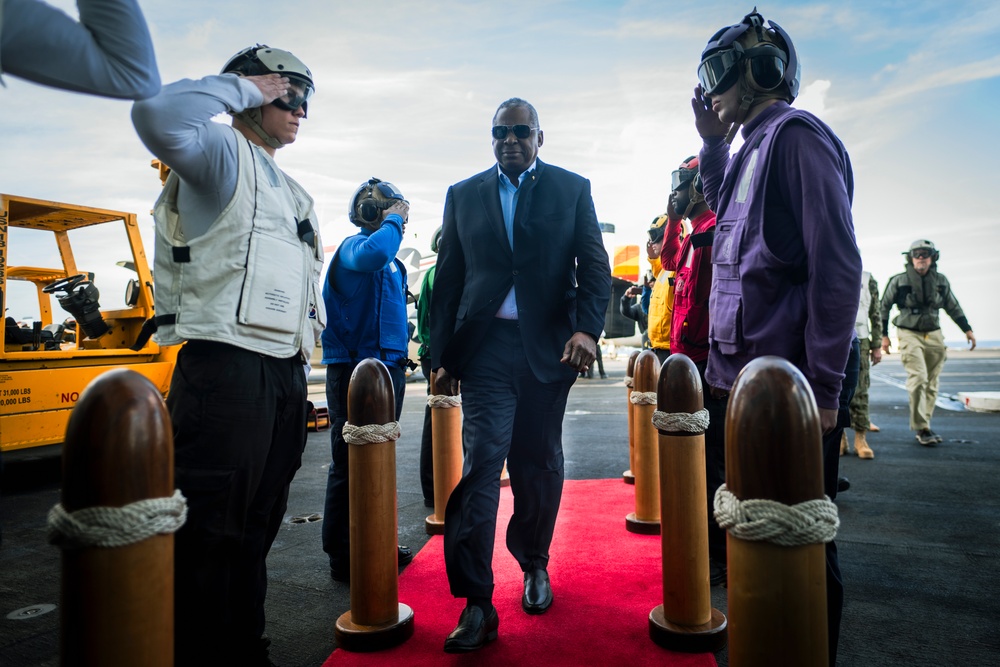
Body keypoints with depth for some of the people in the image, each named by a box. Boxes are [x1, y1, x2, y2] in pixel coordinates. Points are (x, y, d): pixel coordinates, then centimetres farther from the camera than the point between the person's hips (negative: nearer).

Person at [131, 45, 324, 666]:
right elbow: (157, 113, -23)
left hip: (285, 372, 9)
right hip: (226, 366, -8)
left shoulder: (292, 192, 24)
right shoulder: (223, 153, -1)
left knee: (256, 527, 16)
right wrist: (242, 86, -10)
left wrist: (308, 336, 20)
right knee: (210, 533, -3)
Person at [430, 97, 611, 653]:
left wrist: (587, 329, -16)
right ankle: (476, 602, -1)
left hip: (550, 346, 0)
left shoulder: (572, 189, 8)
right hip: (486, 346, 0)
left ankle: (534, 564, 33)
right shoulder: (463, 195, 12)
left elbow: (594, 265, 1)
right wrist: (442, 355, 5)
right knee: (481, 462, -8)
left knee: (540, 463, 11)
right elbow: (448, 280, 10)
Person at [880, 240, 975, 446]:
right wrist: (883, 335, 0)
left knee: (931, 383, 5)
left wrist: (967, 329, 15)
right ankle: (921, 428, -10)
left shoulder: (941, 281, 6)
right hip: (910, 335, -4)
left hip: (934, 335, 4)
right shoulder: (898, 281, -4)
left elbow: (953, 307, 18)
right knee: (918, 379, -16)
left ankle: (924, 424, 15)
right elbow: (884, 307, 2)